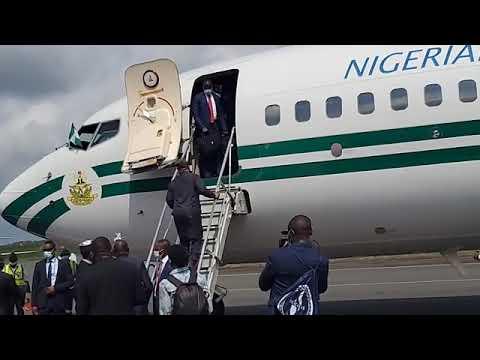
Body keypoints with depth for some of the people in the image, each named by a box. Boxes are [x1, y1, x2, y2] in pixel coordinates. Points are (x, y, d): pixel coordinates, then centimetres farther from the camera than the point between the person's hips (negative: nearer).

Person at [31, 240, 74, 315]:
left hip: (58, 304, -1)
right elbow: (35, 286, 8)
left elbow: (70, 281, 2)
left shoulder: (63, 264, 5)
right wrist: (34, 304, 2)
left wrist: (55, 288, -10)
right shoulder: (39, 265, 10)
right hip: (43, 303, 1)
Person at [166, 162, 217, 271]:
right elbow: (202, 190, -9)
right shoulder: (194, 177, 5)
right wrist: (213, 194, 6)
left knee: (183, 240, 12)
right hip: (192, 211, -4)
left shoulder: (173, 183, 17)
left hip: (177, 213, 4)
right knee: (196, 238, -2)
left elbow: (169, 200, 14)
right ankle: (194, 263, -14)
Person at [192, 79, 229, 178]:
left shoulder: (216, 98, 14)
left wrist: (224, 129, 8)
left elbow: (221, 114, 15)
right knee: (205, 152, -6)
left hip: (215, 128, 4)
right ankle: (206, 174, 0)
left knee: (218, 151, 1)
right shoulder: (198, 98, 1)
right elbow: (195, 114, -4)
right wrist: (202, 127, -14)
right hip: (204, 129, -4)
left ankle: (217, 173, 7)